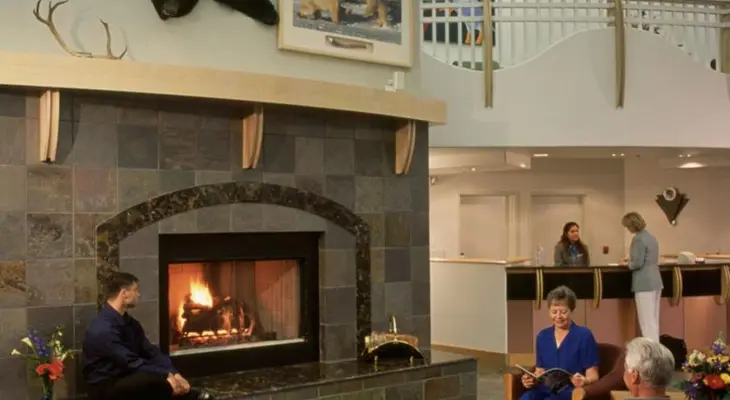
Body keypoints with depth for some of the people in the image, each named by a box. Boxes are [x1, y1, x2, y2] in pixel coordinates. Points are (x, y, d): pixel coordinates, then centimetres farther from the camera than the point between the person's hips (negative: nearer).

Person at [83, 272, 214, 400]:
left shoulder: (129, 322, 6)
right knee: (152, 380, -29)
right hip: (105, 387, -9)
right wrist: (166, 376, -21)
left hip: (126, 379, 9)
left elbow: (151, 352, 3)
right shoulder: (103, 330, -23)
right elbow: (132, 363, -25)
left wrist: (174, 373, -11)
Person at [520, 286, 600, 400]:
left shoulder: (584, 336, 0)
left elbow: (593, 375, -1)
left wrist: (585, 381, -25)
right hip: (546, 390, 4)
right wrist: (531, 380, -3)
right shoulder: (542, 337, 15)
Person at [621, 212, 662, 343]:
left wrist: (628, 264, 0)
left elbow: (638, 263, -19)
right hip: (656, 282, 9)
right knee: (654, 320, 13)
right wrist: (631, 260, 22)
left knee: (647, 321, -5)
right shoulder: (651, 237, 14)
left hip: (644, 284, -9)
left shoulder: (638, 239, -15)